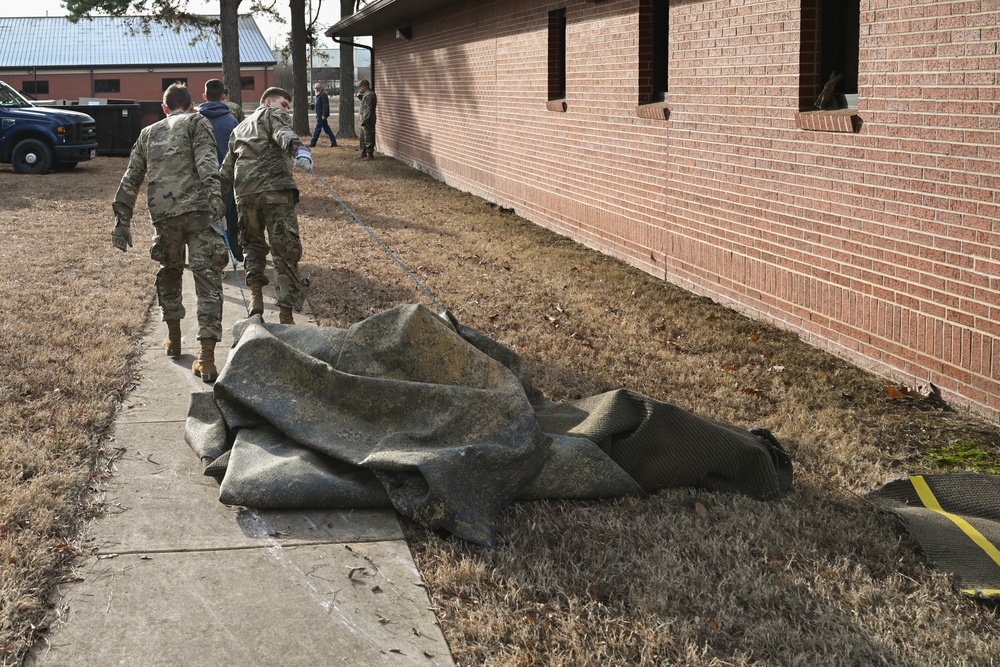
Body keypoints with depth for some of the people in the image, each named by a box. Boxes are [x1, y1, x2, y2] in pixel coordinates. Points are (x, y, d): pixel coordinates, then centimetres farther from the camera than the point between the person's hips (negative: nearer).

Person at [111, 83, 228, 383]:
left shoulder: (148, 133, 24)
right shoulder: (197, 122, 11)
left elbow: (130, 180, 21)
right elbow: (206, 159, -9)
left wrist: (122, 221, 22)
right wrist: (214, 193, -22)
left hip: (163, 215, 4)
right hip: (198, 210, -4)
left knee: (169, 272, 28)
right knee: (208, 279, -3)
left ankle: (173, 339, 34)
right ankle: (207, 359, -11)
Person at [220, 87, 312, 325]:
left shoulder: (239, 129, 31)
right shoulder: (273, 115, 12)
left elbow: (227, 169, 32)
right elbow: (284, 135, -14)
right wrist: (299, 150, -33)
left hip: (244, 194, 6)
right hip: (275, 189, -6)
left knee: (253, 244, 25)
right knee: (286, 251, -4)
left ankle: (255, 297, 9)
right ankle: (286, 316, -9)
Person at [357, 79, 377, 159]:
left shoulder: (369, 95, -19)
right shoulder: (366, 94, 14)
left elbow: (368, 110, -23)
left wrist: (364, 121, -24)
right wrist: (360, 96, 11)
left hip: (367, 121, -11)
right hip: (365, 121, 11)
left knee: (368, 138, -5)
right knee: (363, 138, 17)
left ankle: (370, 155, 0)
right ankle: (363, 154, 25)